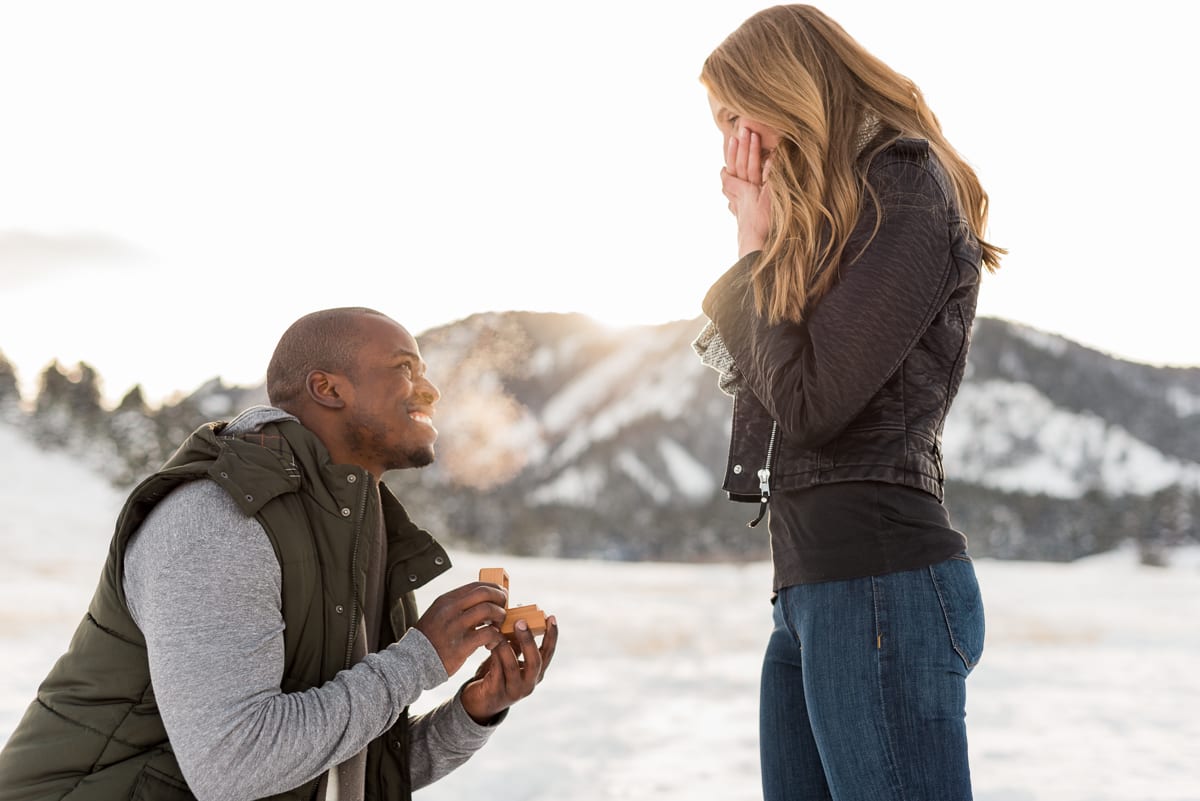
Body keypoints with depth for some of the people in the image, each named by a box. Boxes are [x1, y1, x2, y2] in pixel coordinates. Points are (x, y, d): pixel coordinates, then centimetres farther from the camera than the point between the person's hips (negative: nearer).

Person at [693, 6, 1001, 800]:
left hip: (881, 584, -9)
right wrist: (761, 255, 9)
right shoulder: (836, 210, 21)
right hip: (809, 584, 9)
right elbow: (761, 371, 20)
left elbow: (808, 402, -15)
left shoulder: (906, 191, -8)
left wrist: (758, 248, -3)